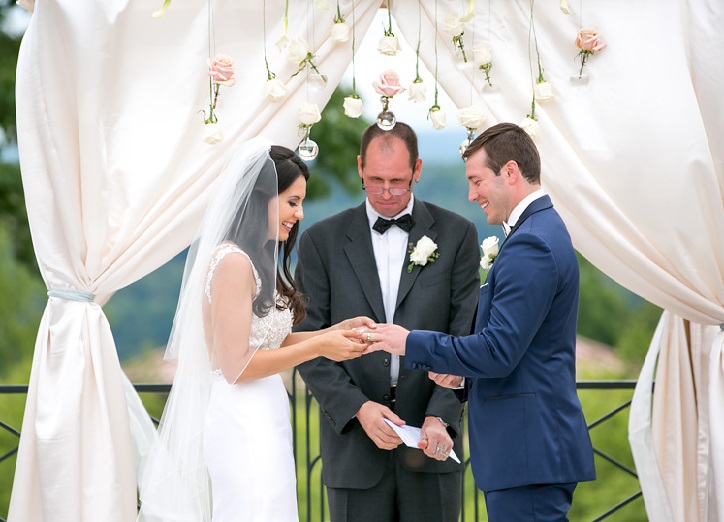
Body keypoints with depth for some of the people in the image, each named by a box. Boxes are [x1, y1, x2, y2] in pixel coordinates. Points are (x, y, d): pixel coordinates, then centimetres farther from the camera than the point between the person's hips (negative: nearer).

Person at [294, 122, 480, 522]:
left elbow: (465, 337, -1)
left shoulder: (456, 234, 5)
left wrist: (440, 415, -14)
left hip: (432, 440, 0)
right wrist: (357, 408, -14)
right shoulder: (321, 241, 5)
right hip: (354, 441, 0)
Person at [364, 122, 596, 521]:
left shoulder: (531, 244, -16)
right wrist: (464, 369, 6)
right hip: (537, 444, 10)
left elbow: (499, 351, -21)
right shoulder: (542, 230, 17)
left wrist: (411, 343, -12)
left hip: (528, 452, -10)